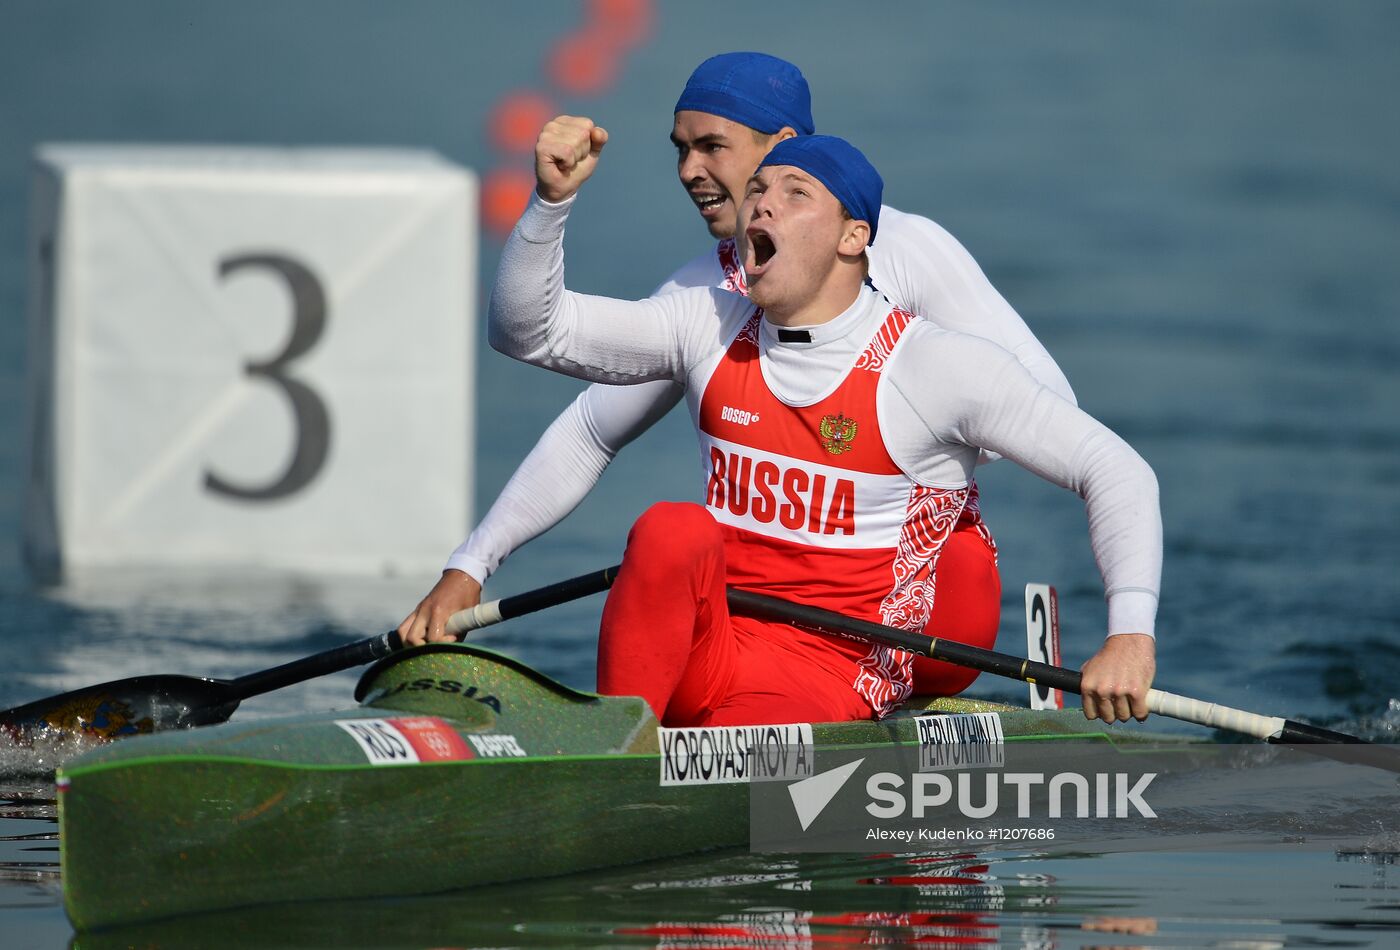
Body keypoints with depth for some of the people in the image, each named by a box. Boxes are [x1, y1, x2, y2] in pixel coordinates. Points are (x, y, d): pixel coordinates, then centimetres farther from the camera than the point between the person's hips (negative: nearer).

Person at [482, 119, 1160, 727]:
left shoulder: (938, 366, -6)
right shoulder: (708, 330, 8)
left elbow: (1115, 472, -5)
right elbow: (527, 330, 9)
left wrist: (1130, 633, -19)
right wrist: (552, 198, -8)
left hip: (831, 681, -4)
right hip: (701, 654, 4)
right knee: (674, 529, -29)